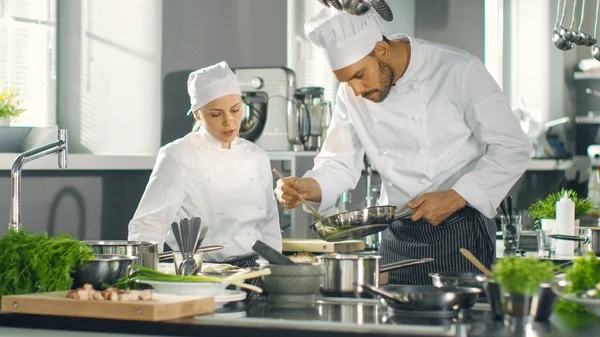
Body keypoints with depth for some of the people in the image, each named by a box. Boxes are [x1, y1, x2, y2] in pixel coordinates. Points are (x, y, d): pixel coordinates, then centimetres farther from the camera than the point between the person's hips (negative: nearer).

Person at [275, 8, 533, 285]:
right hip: (398, 236, 4)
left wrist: (455, 198, -19)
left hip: (461, 231, -4)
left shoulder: (459, 71, -13)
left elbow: (513, 148, -10)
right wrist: (307, 187, -15)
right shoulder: (350, 93, 2)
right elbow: (340, 164, 6)